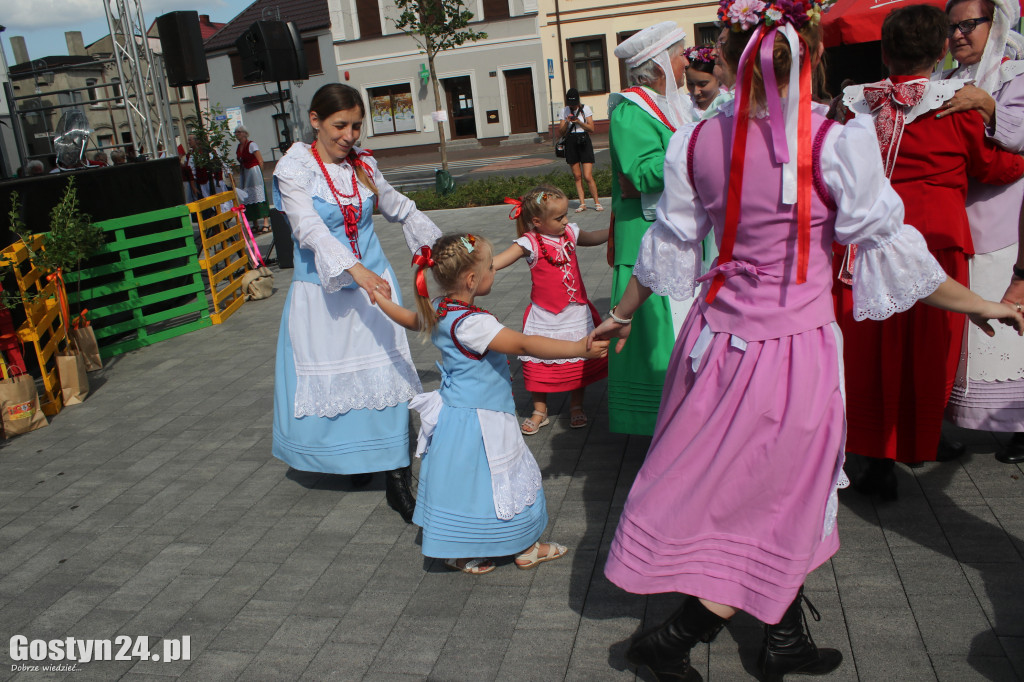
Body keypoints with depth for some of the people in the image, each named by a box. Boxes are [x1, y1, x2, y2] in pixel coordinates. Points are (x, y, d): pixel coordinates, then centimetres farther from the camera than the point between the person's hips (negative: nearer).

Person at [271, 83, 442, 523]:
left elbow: (400, 209, 20)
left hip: (373, 282, 3)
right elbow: (309, 229, -24)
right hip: (322, 292, -2)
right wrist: (355, 269, -38)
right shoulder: (294, 169, -9)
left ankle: (396, 478, 4)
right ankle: (349, 457, 33)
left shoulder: (363, 165, 4)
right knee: (323, 384, 5)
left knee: (385, 376, -3)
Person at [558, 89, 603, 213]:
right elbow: (561, 132, 7)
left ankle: (597, 202, 4)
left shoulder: (585, 109, 2)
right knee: (577, 176, 2)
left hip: (584, 142, -3)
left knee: (588, 176, -9)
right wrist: (567, 122, -11)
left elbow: (591, 128, -3)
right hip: (571, 143, 3)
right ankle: (582, 203, 7)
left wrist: (578, 122, -15)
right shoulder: (564, 111, 8)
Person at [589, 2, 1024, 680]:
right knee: (782, 502, 14)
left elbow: (668, 245, 5)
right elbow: (891, 252, -8)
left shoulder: (699, 142, -4)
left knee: (776, 497, 20)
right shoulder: (839, 144, -16)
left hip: (719, 336, 5)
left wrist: (623, 313, 21)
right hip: (796, 346, -5)